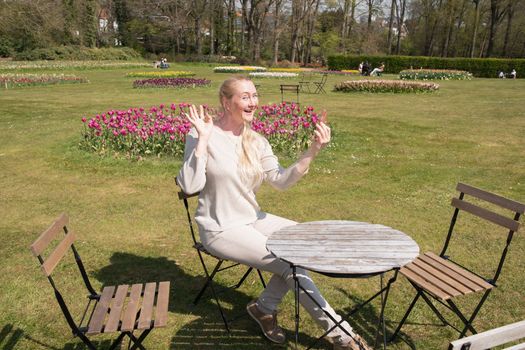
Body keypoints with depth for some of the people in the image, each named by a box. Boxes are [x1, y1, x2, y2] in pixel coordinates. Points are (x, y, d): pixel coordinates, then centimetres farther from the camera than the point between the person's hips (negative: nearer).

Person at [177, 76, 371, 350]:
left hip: (252, 219, 7)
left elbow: (281, 181, -3)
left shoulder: (255, 141, 3)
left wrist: (313, 151, -13)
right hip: (220, 229, -7)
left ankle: (265, 307, 5)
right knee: (290, 263, -17)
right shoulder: (201, 136, -13)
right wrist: (203, 140, -25)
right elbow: (189, 187, -21)